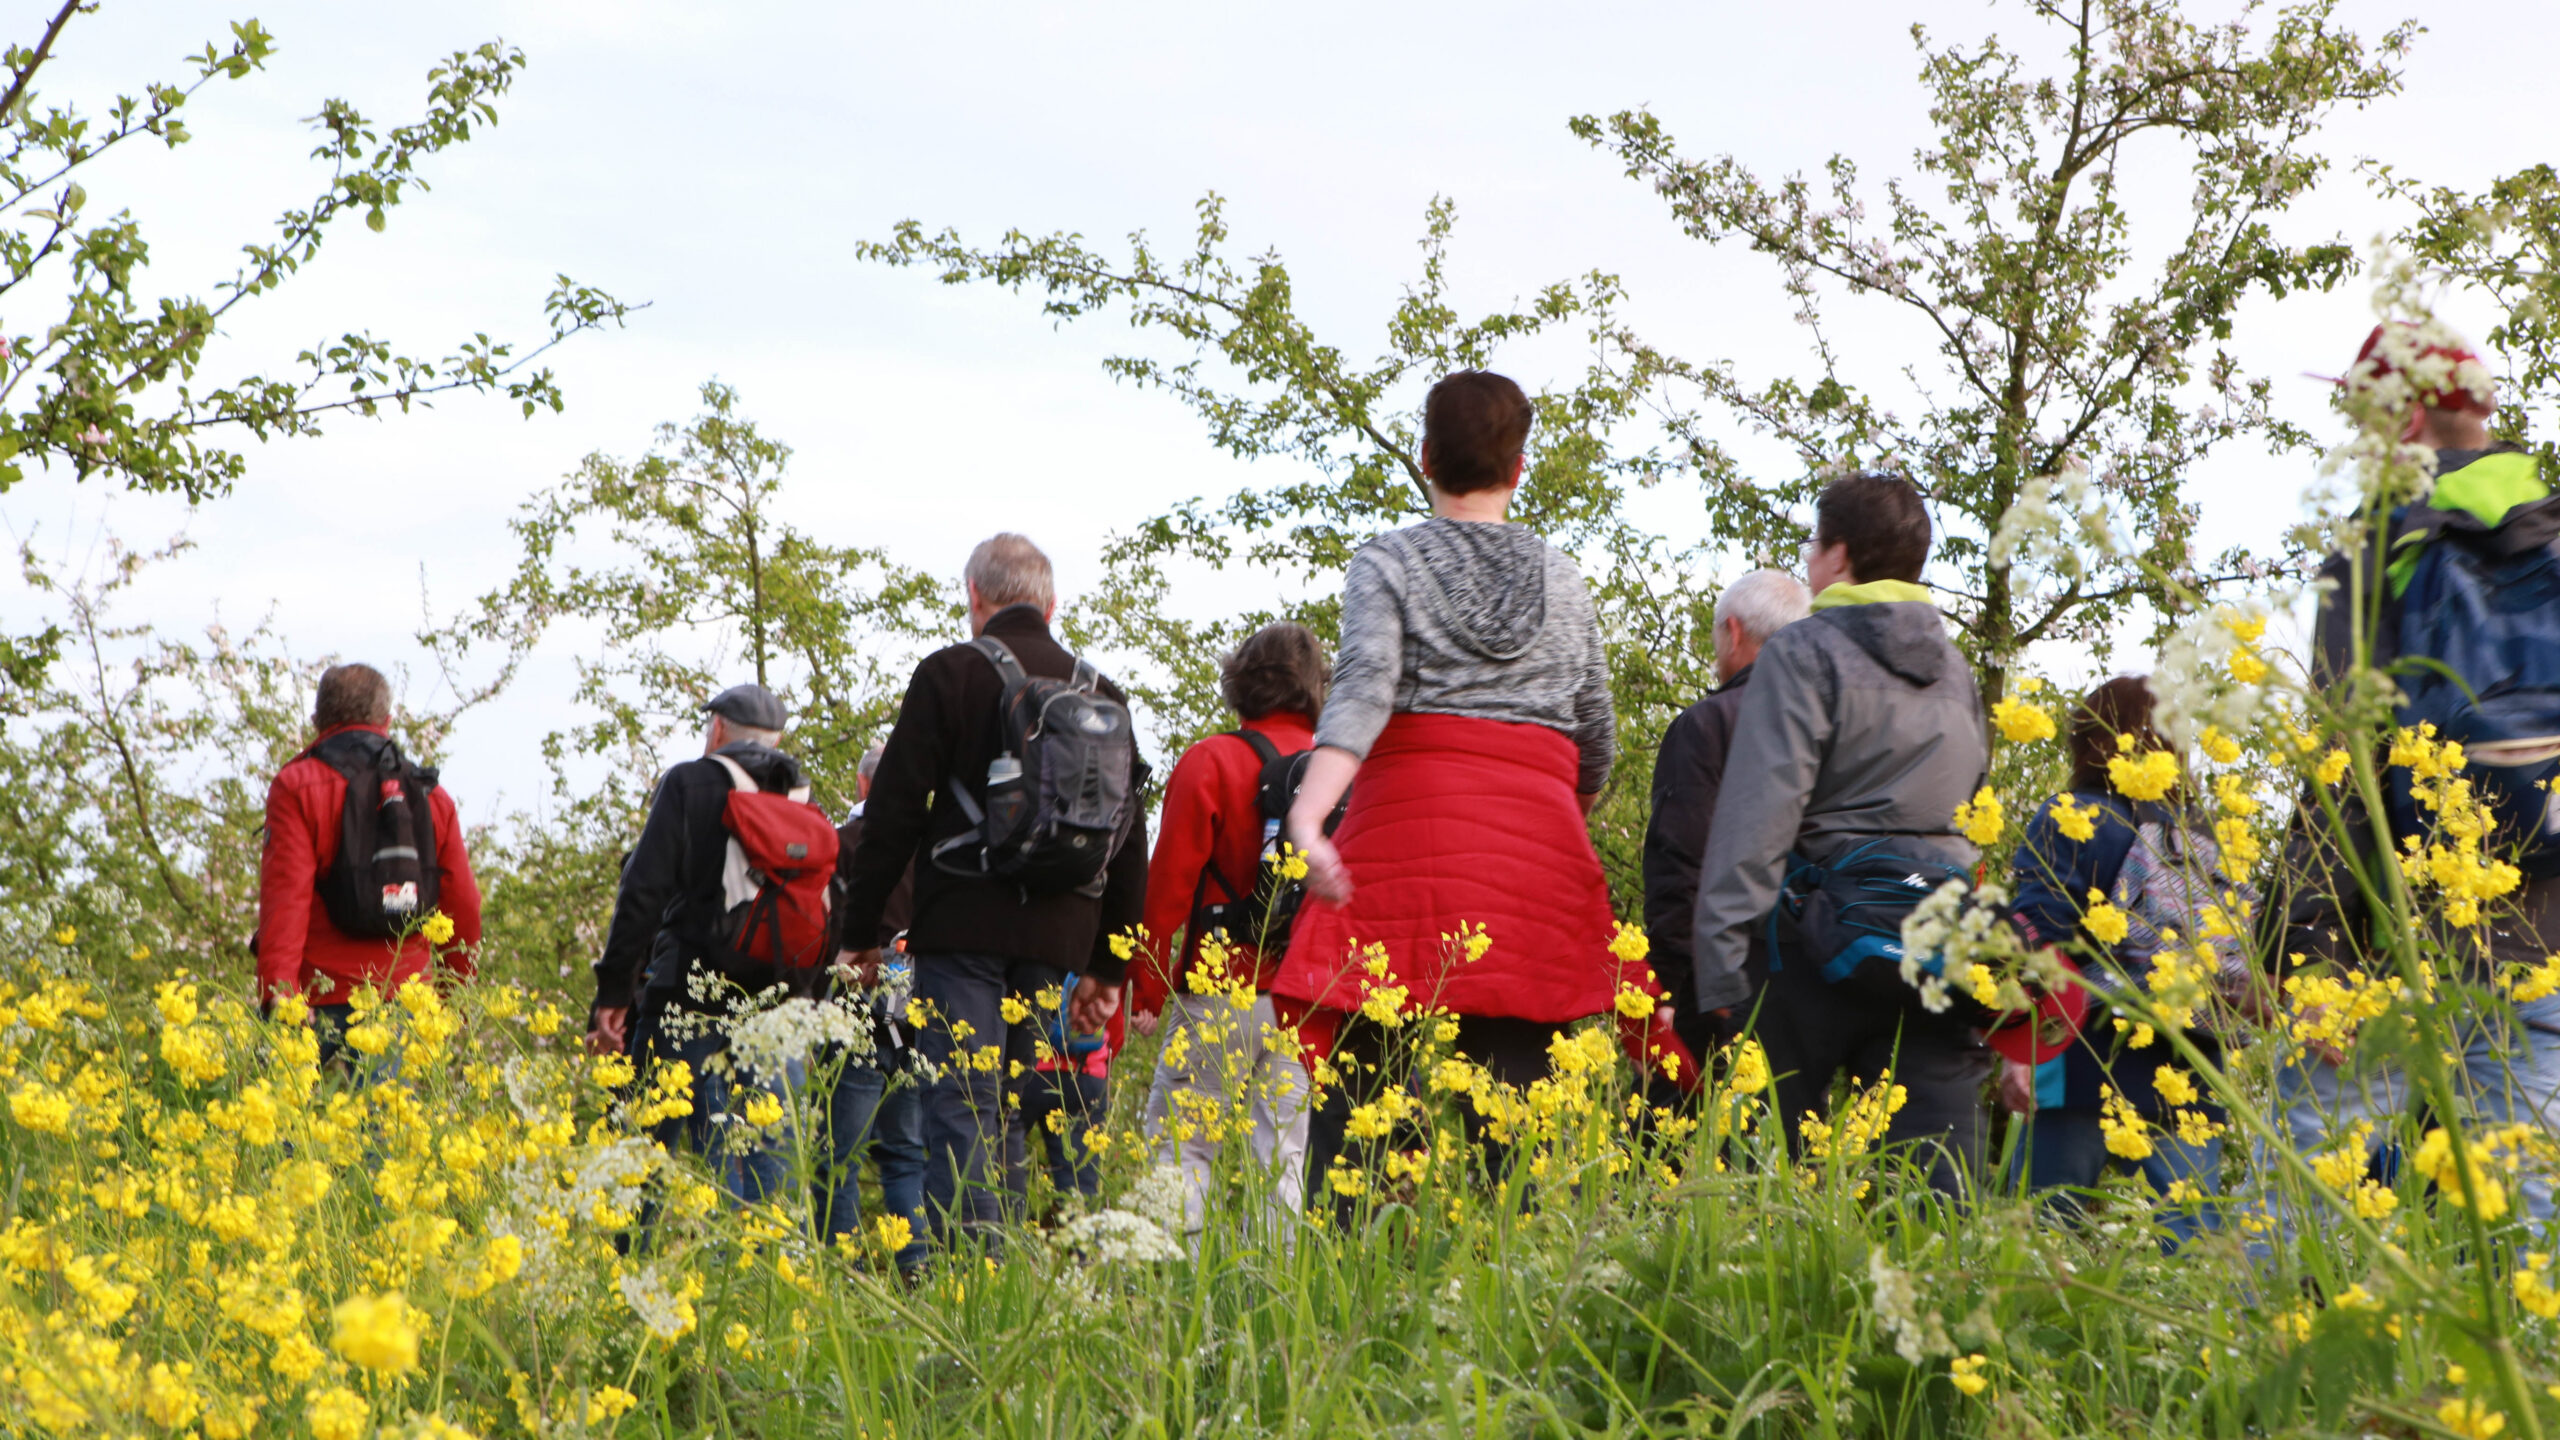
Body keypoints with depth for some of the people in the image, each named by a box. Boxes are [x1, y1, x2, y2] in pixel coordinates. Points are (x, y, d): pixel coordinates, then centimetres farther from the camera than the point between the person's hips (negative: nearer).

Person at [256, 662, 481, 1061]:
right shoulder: (433, 796, 14)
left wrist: (278, 992, -16)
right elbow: (463, 908, 14)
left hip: (321, 999, -3)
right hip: (402, 1004, 3)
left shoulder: (297, 787, 1)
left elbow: (285, 896, -10)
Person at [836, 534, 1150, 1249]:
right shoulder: (1100, 693, 14)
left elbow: (894, 812, -3)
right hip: (1056, 934, 5)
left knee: (960, 1107, -7)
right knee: (1010, 1102, 12)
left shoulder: (951, 674, 0)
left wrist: (859, 928, 4)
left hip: (965, 924, -5)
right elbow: (1128, 841, 17)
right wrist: (1108, 967, 22)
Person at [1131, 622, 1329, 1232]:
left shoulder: (1211, 762, -4)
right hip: (1307, 996, 4)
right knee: (1284, 1156, 7)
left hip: (1222, 989, -4)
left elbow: (1171, 879, -5)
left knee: (1180, 1144, 0)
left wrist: (1148, 987, 0)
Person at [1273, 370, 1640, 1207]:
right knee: (1513, 1080, -1)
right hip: (1538, 836, 3)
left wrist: (1307, 816, -23)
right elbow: (1597, 738, 20)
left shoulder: (1388, 563, 7)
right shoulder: (1563, 580, 18)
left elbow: (1363, 688, -11)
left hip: (1412, 816, -3)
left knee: (1361, 1075, -4)